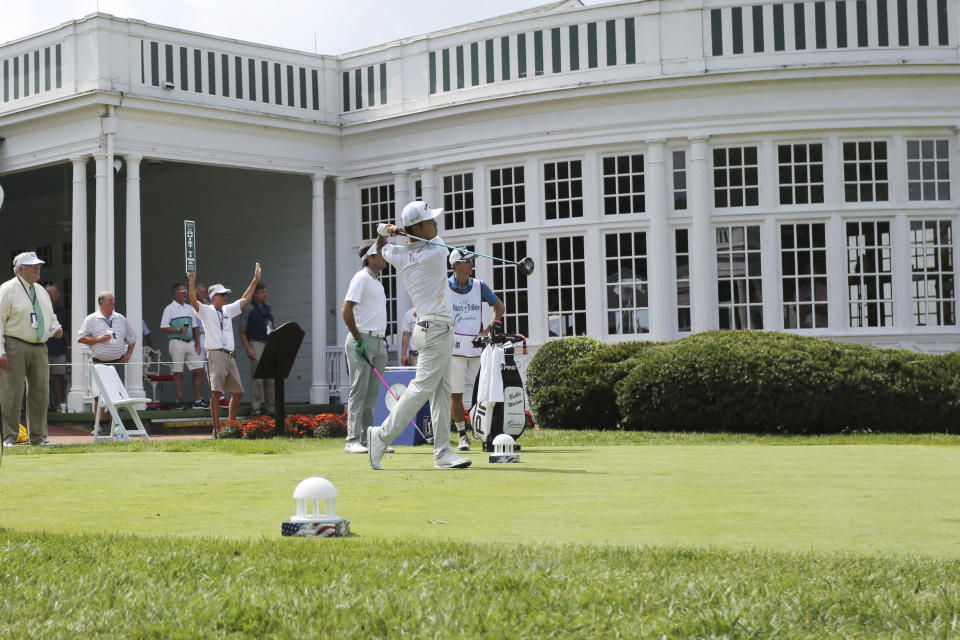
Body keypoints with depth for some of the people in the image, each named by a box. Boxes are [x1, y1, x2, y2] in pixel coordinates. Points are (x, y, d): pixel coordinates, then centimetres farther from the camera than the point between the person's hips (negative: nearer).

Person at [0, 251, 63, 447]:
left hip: (39, 348, 7)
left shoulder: (41, 291, 17)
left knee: (40, 393, 7)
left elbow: (51, 317, 27)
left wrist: (56, 328, 2)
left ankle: (38, 437, 16)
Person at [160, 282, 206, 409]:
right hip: (176, 342, -6)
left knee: (199, 370, 1)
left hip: (190, 343, 6)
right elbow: (163, 328, -6)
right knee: (178, 373, -2)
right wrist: (179, 330, -17)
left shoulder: (190, 308, 16)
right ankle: (180, 402, 3)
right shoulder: (169, 309, -1)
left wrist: (197, 344, 12)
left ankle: (198, 401, 6)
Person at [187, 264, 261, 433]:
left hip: (230, 355, 7)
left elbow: (245, 299, 30)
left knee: (238, 392, 7)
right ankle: (216, 427, -15)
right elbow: (193, 300, -13)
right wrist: (191, 283, -29)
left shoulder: (228, 310, 21)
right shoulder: (206, 311, 4)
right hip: (216, 354, -7)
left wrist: (255, 280, 29)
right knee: (216, 391, -15)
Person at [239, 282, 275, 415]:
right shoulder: (248, 309, -4)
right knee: (257, 377, -7)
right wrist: (248, 348, -15)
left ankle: (272, 407, 11)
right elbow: (242, 332, -6)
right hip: (256, 344, -6)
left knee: (271, 378, 6)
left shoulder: (267, 308, 16)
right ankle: (255, 408, -3)